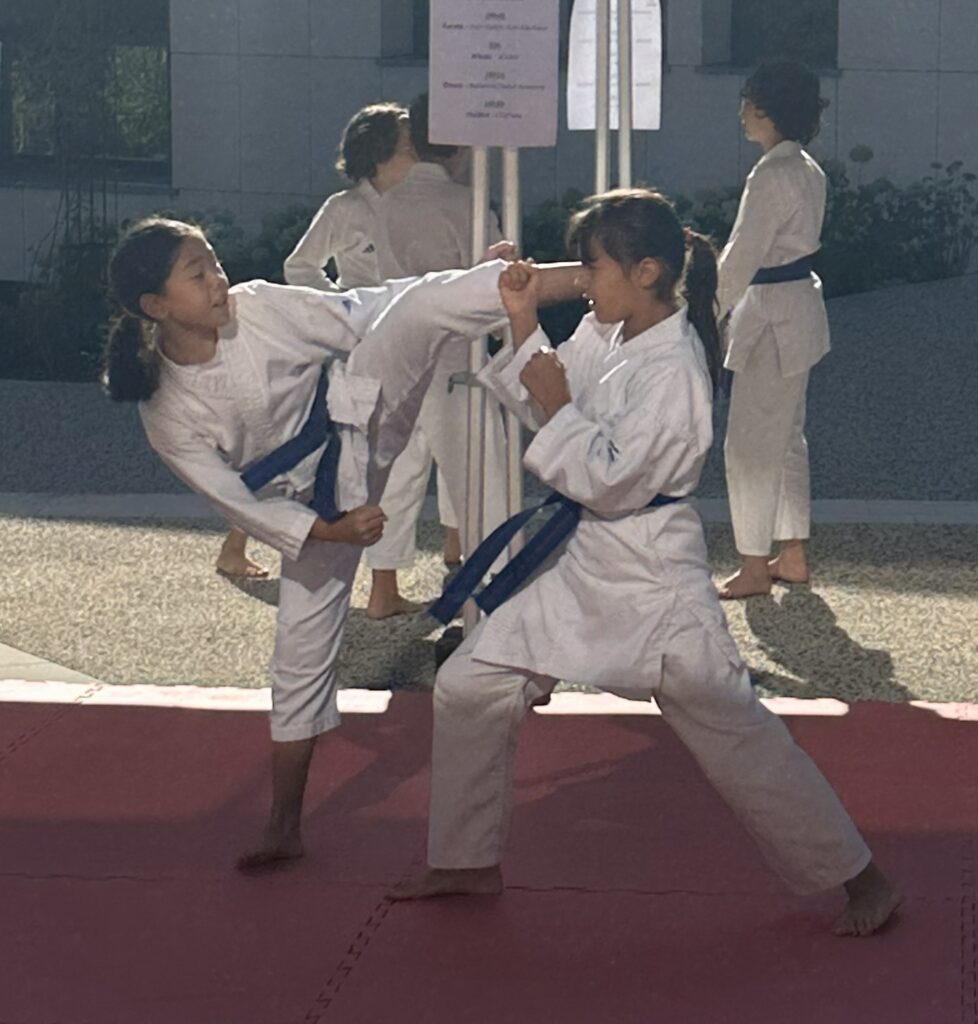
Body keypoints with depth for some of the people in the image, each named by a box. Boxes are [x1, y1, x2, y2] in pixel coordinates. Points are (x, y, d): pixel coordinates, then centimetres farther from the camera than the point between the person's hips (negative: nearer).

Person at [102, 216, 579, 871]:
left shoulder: (260, 307, -13)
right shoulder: (167, 416, -13)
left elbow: (365, 316, -7)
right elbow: (240, 503, -12)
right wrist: (330, 532, -24)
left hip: (363, 417, 0)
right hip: (314, 507, 0)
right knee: (302, 653, 4)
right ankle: (285, 828, 19)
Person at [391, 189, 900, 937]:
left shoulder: (673, 370, -23)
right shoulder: (604, 336, 2)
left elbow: (609, 480, -25)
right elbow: (550, 410, 12)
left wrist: (556, 406, -20)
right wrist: (524, 326, 3)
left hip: (651, 574, -9)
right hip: (582, 562, 9)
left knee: (734, 732, -3)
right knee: (468, 690, 9)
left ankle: (860, 881, 10)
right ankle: (469, 863, 25)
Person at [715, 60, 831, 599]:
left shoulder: (772, 175, -21)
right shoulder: (807, 170, 9)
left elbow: (740, 260, -20)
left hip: (772, 316, -10)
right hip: (800, 306, 10)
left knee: (750, 444, -1)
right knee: (786, 437, 18)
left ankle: (754, 567, 7)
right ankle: (792, 555, 26)